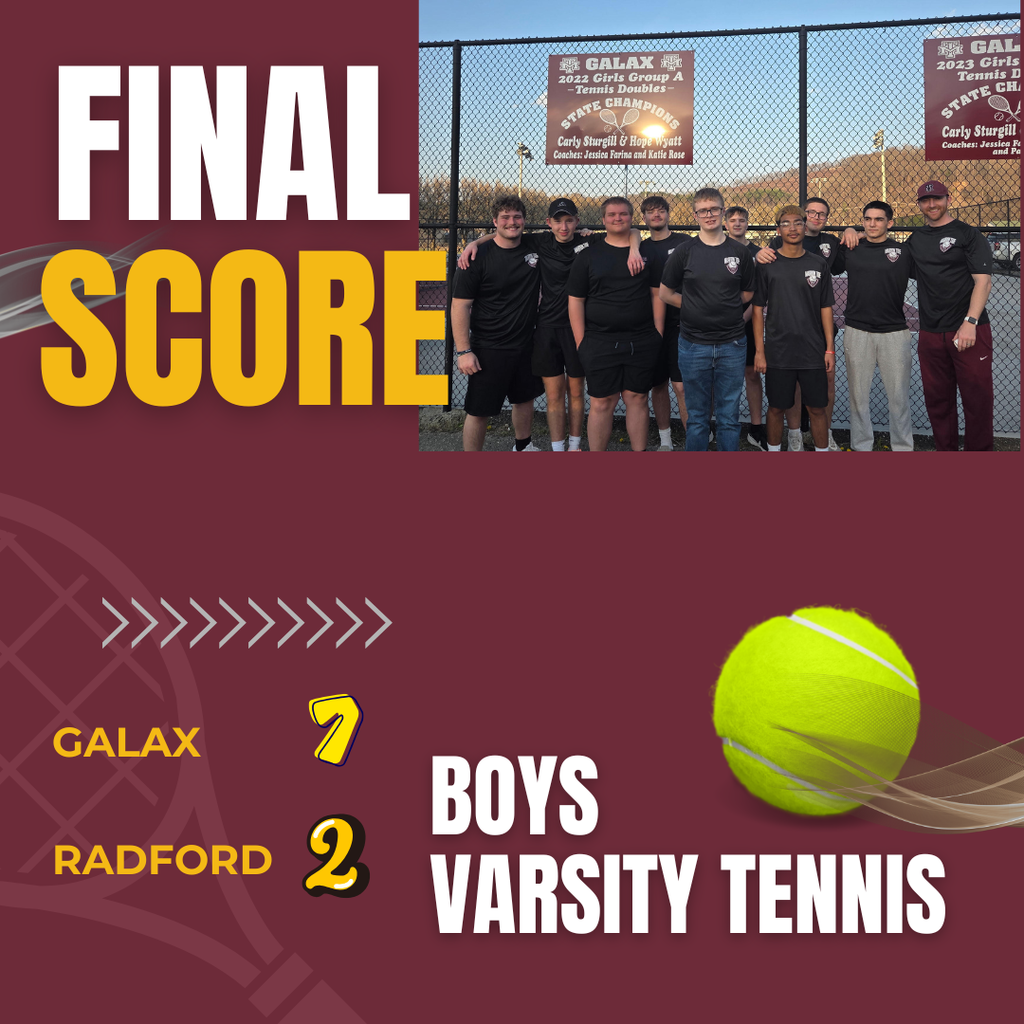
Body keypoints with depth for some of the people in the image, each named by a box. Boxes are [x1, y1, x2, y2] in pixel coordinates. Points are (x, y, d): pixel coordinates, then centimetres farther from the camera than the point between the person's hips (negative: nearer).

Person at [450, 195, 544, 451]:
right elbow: (459, 306, -13)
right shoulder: (478, 257, -13)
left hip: (526, 344, 5)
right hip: (489, 350, -5)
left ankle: (524, 446, 45)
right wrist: (463, 351, -18)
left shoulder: (535, 249, 1)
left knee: (525, 398, 22)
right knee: (479, 411, -1)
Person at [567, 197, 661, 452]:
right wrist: (581, 342, -4)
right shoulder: (589, 254, 4)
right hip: (600, 342, -2)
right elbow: (575, 300, 3)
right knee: (602, 403, 0)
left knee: (637, 399, 7)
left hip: (641, 342, 2)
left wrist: (657, 334, 4)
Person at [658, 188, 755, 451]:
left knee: (729, 417, 6)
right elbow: (665, 294, 6)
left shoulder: (740, 252, 4)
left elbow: (747, 294, 13)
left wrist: (709, 302, 4)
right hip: (694, 345, -1)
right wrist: (694, 305, 0)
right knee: (697, 418, 7)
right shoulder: (684, 251, 1)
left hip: (732, 345, 1)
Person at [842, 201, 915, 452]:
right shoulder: (851, 250, 6)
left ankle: (903, 447, 12)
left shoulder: (904, 252, 2)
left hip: (894, 332, -1)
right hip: (857, 332, 1)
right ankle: (861, 447, 17)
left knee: (899, 395, 2)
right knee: (858, 393, 7)